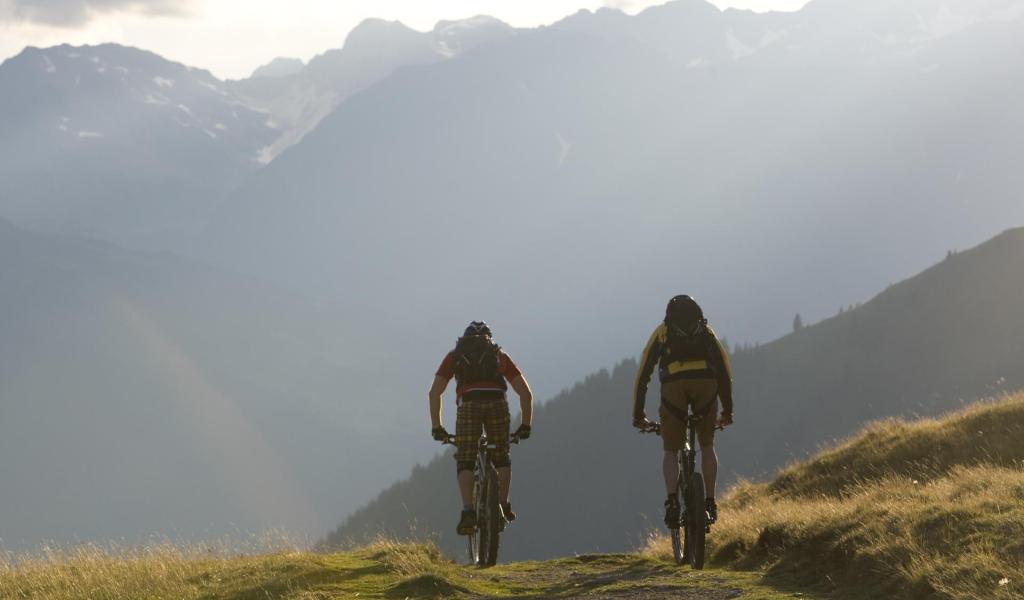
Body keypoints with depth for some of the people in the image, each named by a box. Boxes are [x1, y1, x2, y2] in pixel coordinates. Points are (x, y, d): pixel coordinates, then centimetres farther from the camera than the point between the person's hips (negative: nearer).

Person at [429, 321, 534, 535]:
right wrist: (526, 425, 30)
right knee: (501, 457, 21)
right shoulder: (499, 355, 29)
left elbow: (434, 393, 19)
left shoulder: (455, 356, 27)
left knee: (464, 461, 6)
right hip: (497, 403, 1)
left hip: (468, 404, -1)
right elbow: (526, 393, 22)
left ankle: (468, 512, -10)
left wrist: (436, 427, 25)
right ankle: (503, 506, 11)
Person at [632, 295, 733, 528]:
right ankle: (710, 503, 14)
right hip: (706, 382, 1)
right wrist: (727, 410, 33)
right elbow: (724, 371, 27)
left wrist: (638, 414, 27)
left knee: (671, 451, 13)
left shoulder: (662, 333, 27)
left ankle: (672, 501, -8)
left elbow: (643, 373, 23)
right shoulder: (706, 332, 30)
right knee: (707, 445, 21)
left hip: (673, 386, -1)